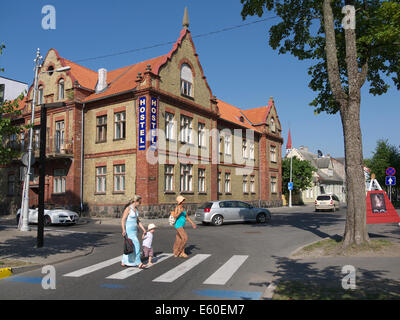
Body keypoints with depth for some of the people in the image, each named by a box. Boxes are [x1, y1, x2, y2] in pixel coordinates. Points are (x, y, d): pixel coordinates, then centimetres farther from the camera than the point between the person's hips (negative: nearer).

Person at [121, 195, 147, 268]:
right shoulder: (128, 208, -15)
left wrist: (143, 229, 9)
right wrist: (123, 230, -29)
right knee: (136, 245, -13)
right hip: (129, 230, -9)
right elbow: (123, 220, -18)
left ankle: (123, 262, 24)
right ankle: (139, 263, -11)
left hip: (134, 230, 9)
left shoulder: (136, 209, 9)